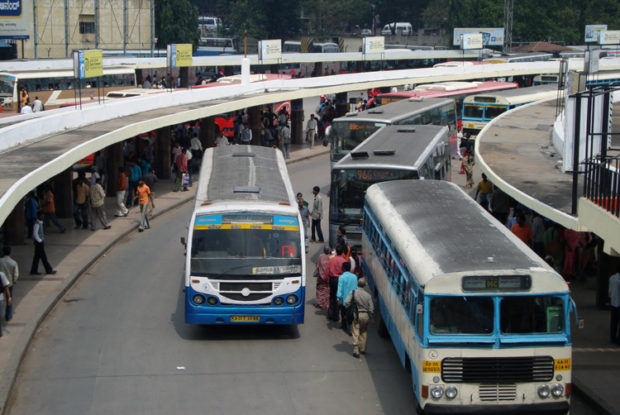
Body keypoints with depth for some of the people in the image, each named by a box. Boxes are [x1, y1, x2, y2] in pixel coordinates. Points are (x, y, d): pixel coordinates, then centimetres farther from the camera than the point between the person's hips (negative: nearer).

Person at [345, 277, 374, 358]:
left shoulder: (353, 292, -9)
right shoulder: (368, 295, -7)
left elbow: (346, 303, -12)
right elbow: (371, 308, -4)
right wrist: (370, 317, 12)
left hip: (356, 315, -1)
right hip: (365, 315, 1)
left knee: (355, 333, 2)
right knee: (364, 332, 19)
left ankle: (356, 350, -2)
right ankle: (362, 349, 25)